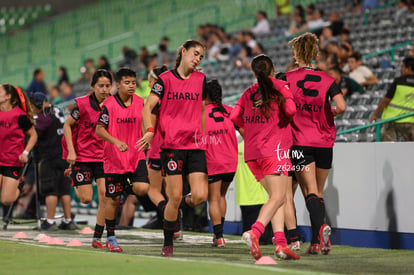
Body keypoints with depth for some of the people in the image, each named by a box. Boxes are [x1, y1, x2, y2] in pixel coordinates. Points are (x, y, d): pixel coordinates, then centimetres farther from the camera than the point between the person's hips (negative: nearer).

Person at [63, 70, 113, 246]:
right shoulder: (83, 104, -11)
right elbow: (67, 126, -1)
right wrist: (71, 152, -8)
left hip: (104, 157, 2)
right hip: (82, 156, -2)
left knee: (105, 197, -9)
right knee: (86, 199, -3)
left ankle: (97, 238, 1)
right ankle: (77, 186, 34)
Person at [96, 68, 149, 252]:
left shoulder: (139, 102, 4)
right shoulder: (110, 104, -9)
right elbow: (99, 129, -11)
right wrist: (117, 142, -24)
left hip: (136, 156, 3)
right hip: (114, 158, -3)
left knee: (143, 188, -19)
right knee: (113, 199, 2)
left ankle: (127, 187, 17)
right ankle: (110, 238, 16)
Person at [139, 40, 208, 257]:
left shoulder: (200, 79, 12)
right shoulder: (165, 79, 0)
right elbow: (148, 107, -5)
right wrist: (150, 131, -21)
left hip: (195, 146, 3)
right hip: (171, 145, -3)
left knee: (199, 196, -9)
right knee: (174, 197, -6)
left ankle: (182, 203, 27)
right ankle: (168, 244, 9)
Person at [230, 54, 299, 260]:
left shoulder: (249, 92, 14)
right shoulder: (280, 86, 0)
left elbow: (234, 116, 8)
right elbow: (290, 110, -14)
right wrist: (286, 119, 8)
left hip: (252, 152, 6)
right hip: (275, 149, -6)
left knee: (276, 196, 8)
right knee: (278, 197, -10)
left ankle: (280, 242, -5)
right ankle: (255, 232, -31)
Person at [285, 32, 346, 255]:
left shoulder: (287, 79, -3)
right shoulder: (327, 79, 2)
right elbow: (341, 106, -10)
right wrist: (329, 115, 10)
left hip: (300, 142, -3)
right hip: (325, 142, 3)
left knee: (310, 192, -7)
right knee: (319, 193, 14)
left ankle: (321, 226, -33)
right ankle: (317, 241, 15)